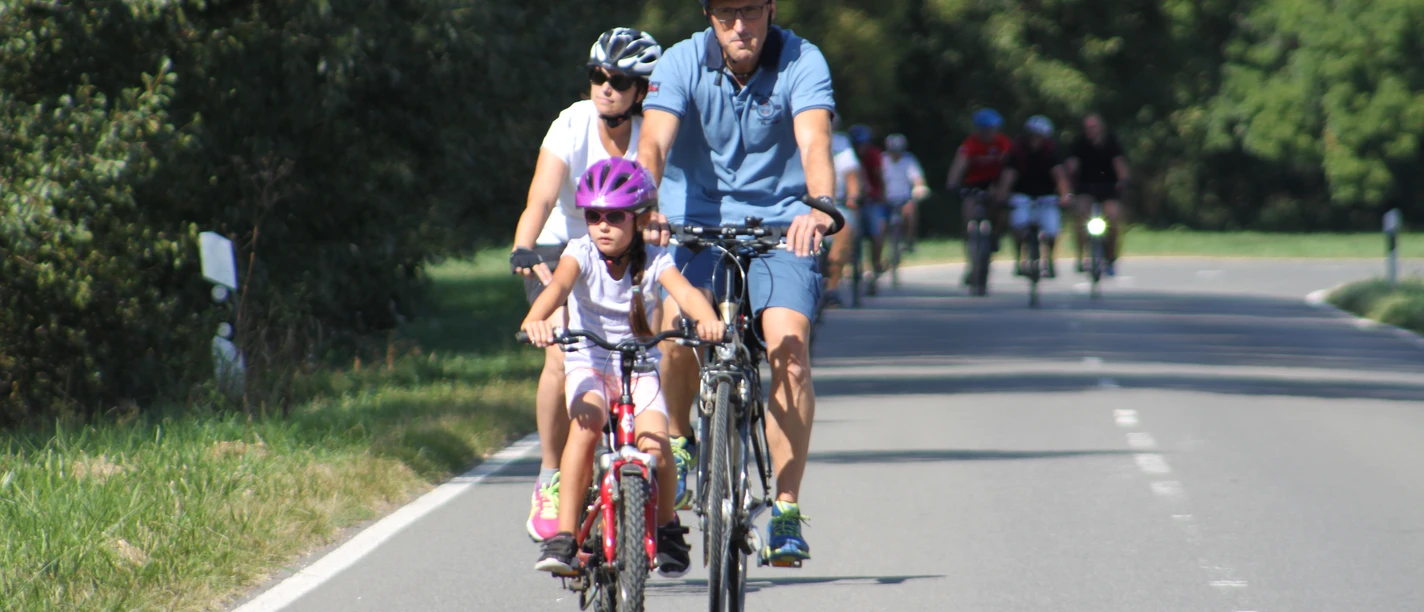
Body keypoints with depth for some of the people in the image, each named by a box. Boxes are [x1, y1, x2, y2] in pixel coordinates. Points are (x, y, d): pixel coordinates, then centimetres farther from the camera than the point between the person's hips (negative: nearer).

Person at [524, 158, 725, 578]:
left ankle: (667, 525, 7)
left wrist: (708, 321, -51)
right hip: (588, 362, 0)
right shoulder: (582, 253, -9)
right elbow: (559, 283, -30)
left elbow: (685, 292, -27)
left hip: (640, 366, 1)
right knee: (587, 421, -32)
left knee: (654, 445, -24)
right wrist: (535, 320, -52)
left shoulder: (654, 260, -8)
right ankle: (564, 536, -31)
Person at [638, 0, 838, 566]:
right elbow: (654, 142, -24)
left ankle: (786, 510, -17)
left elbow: (814, 144, -28)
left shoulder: (802, 63, -13)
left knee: (788, 343, -22)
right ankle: (680, 441, 8)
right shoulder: (682, 63, -11)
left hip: (779, 225, -1)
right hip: (696, 219, 1)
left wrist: (821, 208, -48)